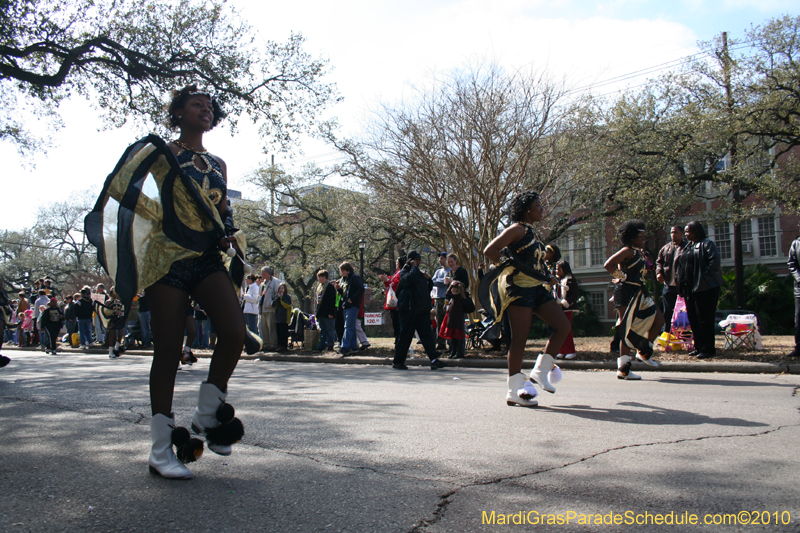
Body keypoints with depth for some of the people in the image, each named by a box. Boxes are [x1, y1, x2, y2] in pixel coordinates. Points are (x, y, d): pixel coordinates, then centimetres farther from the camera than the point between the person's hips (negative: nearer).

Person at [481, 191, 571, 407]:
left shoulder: (532, 232, 20)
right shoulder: (517, 229, -6)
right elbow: (490, 250, -16)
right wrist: (507, 268, -9)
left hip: (538, 288, 9)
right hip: (519, 288, -9)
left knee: (563, 326, 2)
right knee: (520, 338, -9)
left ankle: (540, 370, 10)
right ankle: (515, 391, -4)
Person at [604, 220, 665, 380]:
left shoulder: (639, 253, 16)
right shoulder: (628, 251, -12)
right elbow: (608, 264, -24)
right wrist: (621, 277, -13)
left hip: (639, 294, 10)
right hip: (626, 294, -10)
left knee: (659, 319, 7)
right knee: (628, 330, -7)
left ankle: (644, 352, 21)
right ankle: (623, 369, -2)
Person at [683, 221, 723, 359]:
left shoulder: (707, 244, -7)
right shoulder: (688, 247, 18)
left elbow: (714, 261, -19)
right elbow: (683, 265, 22)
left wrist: (705, 277, -21)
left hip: (706, 288, -9)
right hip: (691, 289, 9)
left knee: (705, 319, -6)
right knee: (693, 318, 11)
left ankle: (708, 348, 1)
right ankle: (699, 347, 20)